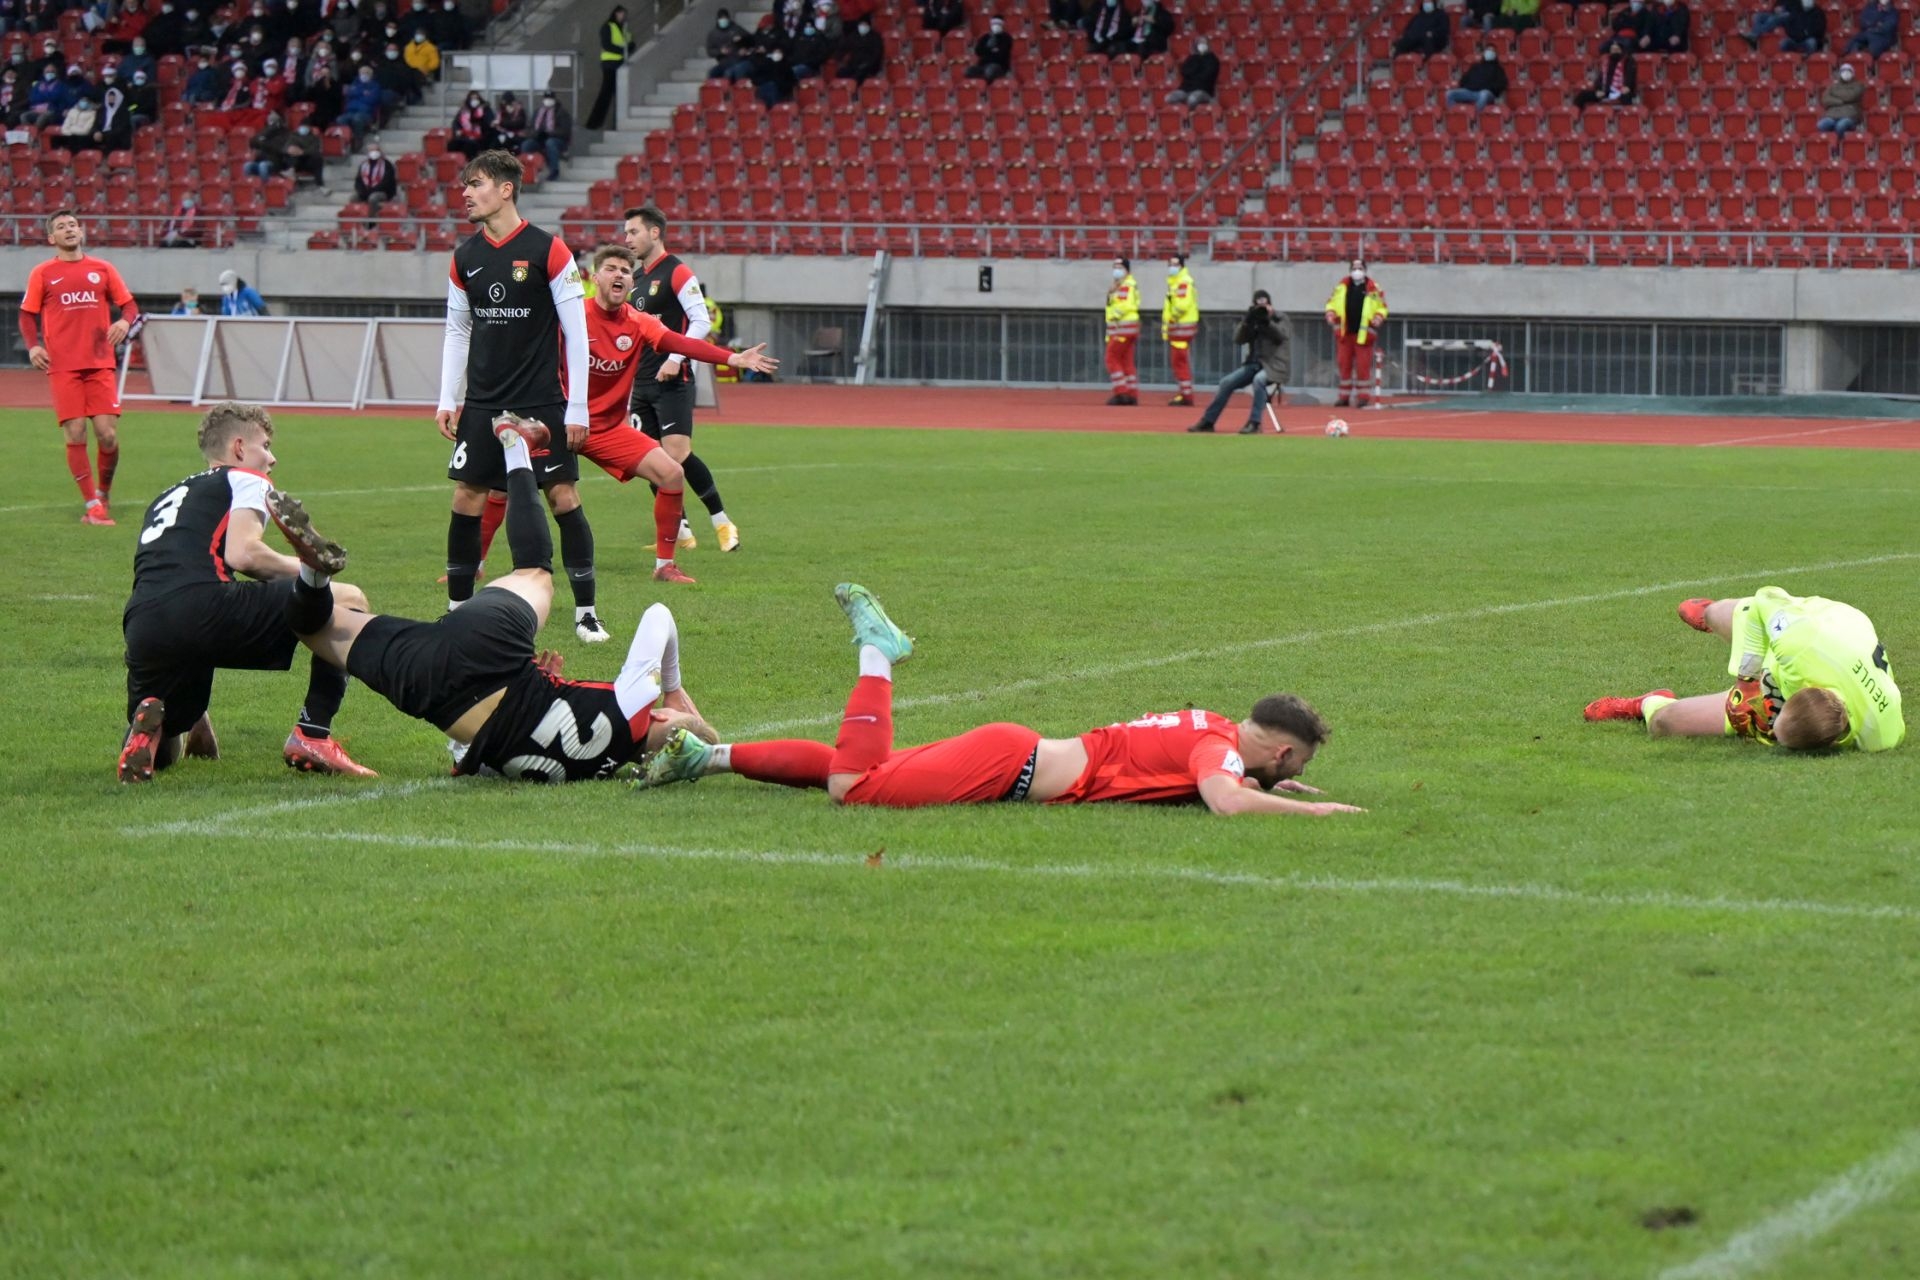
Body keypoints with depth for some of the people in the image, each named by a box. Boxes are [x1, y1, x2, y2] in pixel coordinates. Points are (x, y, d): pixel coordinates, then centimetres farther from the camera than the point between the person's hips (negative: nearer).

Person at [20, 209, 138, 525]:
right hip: (63, 366, -1)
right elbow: (27, 315, 9)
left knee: (108, 435, -5)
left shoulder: (102, 269, 9)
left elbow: (129, 304, 12)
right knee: (75, 434, -7)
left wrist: (125, 321, -10)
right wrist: (33, 346, -8)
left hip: (100, 365, 1)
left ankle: (103, 493, 19)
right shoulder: (42, 273, 6)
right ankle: (92, 505, 2)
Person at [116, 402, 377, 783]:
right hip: (204, 608, -7)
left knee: (158, 753, 29)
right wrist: (305, 569, 13)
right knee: (348, 601, 7)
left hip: (140, 632, 7)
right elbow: (241, 553, -6)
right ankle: (312, 735, -1)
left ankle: (151, 723, -9)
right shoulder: (246, 480, 15)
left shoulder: (166, 498, 38)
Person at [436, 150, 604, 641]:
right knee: (466, 499, 0)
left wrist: (577, 409, -10)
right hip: (482, 404, 4)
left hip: (543, 402, -4)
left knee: (564, 497, -6)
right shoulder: (465, 257, 6)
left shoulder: (548, 250, -8)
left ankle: (586, 613, 3)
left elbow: (576, 333, -7)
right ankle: (458, 609, 11)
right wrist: (448, 401, 8)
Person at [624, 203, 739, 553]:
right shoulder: (636, 278, 17)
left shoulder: (677, 272, -8)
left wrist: (675, 359, -22)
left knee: (677, 454, -18)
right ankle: (680, 533, 10)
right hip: (642, 382, 8)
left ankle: (722, 521, -6)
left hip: (671, 381, -8)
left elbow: (702, 320, -14)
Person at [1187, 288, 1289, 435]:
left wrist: (1267, 321, -23)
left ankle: (1254, 423, -35)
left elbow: (1282, 336, -17)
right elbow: (1237, 339, 1)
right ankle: (1207, 422, 3)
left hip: (1275, 365, -6)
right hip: (1254, 363, 6)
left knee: (1259, 380, -37)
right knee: (1227, 383, -5)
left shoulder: (1281, 318, 3)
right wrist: (1246, 322, -13)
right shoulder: (1254, 319, 13)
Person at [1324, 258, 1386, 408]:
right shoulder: (1341, 287, 7)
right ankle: (1344, 396, 11)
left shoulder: (1374, 288, 1)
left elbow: (1382, 307, 7)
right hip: (1344, 332, 3)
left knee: (1363, 366, -5)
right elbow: (1331, 302, 17)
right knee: (1344, 365, 5)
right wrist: (1331, 314, 0)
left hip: (1363, 333, -3)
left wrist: (1378, 318, -10)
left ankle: (1362, 396, -1)